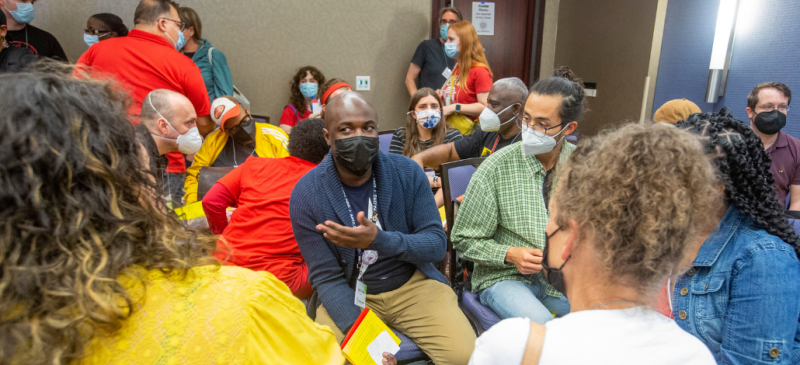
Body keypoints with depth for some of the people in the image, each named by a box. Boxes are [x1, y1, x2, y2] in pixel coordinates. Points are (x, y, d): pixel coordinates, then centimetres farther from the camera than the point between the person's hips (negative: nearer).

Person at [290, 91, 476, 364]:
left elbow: (437, 244, -10)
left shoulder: (407, 172, -11)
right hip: (347, 293, 0)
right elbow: (327, 278, -10)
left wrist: (379, 240, -29)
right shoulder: (306, 195, -14)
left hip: (412, 283, 1)